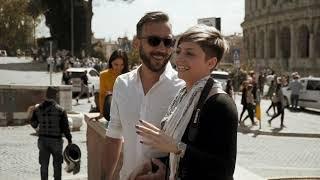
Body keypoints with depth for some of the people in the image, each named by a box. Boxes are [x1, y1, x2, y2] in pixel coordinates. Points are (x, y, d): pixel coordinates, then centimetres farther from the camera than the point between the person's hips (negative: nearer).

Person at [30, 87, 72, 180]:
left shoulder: (37, 109, -2)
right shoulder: (60, 110, -12)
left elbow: (33, 124, 7)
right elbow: (65, 127, -9)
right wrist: (69, 139, 2)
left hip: (42, 140, 3)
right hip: (56, 141, -2)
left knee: (44, 165, 12)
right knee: (57, 165, 13)